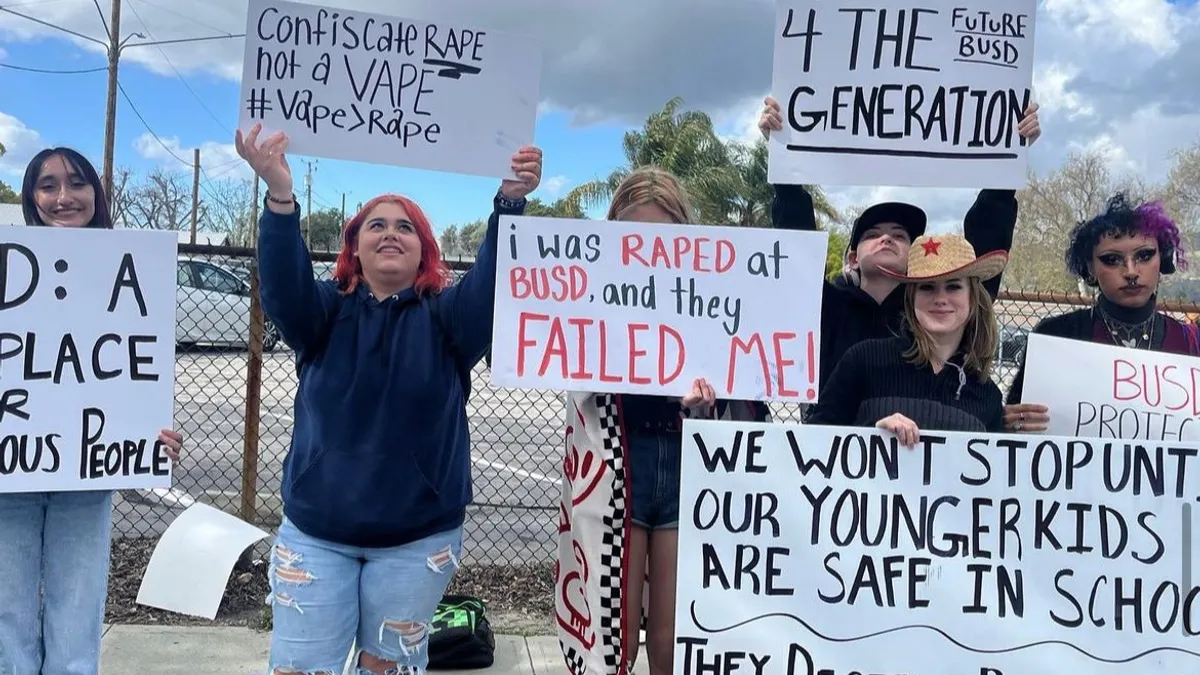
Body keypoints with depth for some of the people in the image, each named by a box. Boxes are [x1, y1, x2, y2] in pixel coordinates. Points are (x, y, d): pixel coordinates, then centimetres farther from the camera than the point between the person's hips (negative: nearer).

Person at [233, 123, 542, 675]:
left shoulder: (445, 317, -2)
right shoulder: (326, 312, 1)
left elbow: (493, 281, -19)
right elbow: (282, 283, -18)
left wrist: (510, 202, -37)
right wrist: (280, 197, -37)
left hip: (417, 538, 0)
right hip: (315, 532, 1)